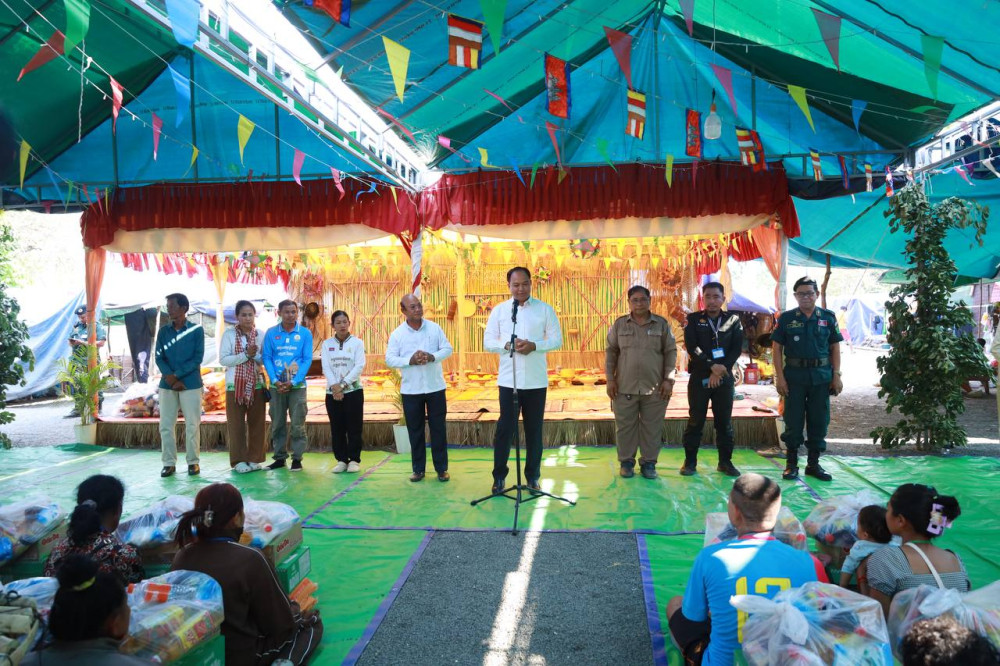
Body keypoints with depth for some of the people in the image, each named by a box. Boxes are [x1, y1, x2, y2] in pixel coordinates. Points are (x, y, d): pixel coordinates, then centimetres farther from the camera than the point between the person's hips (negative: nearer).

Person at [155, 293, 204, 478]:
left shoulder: (196, 330, -1)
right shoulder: (163, 331, 8)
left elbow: (198, 358, -7)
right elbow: (159, 358, 2)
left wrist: (176, 375, -14)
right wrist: (171, 379, -13)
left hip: (191, 384, -3)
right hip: (167, 385, 3)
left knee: (192, 425, 0)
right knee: (165, 425, 4)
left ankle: (193, 462, 10)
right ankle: (169, 463, 12)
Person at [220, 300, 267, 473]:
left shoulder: (261, 334, 5)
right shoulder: (229, 334, -1)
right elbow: (223, 359, -10)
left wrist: (255, 355, -15)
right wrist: (245, 355, -17)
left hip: (256, 385, 2)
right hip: (235, 385, -2)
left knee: (256, 423, 5)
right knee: (236, 424, 1)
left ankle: (254, 459, 14)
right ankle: (239, 460, 7)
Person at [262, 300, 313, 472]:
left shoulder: (305, 333, -1)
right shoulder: (271, 333, 3)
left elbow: (307, 360, -3)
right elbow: (267, 358, 1)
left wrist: (293, 382, -12)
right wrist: (275, 381, -11)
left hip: (297, 385, -2)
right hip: (276, 386, 2)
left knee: (298, 424, 0)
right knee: (277, 424, 9)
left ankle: (297, 458, 9)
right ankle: (279, 457, 19)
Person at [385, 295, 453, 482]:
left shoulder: (434, 328, 1)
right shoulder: (397, 334, -2)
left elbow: (447, 349, 2)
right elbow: (389, 359, -5)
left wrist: (432, 357, -17)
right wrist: (410, 360, -20)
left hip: (435, 387, 0)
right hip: (410, 389, 0)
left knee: (438, 428, 5)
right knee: (415, 430, 7)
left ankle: (441, 468, 15)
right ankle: (418, 469, 18)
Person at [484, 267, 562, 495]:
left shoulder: (545, 309, 2)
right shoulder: (499, 310, 3)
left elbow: (557, 340, 1)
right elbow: (487, 342, 2)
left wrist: (534, 345, -16)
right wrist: (508, 345, -17)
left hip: (536, 380, 1)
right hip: (508, 380, 0)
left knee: (534, 429, 9)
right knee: (505, 428, 2)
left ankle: (532, 476, 22)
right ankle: (499, 476, 14)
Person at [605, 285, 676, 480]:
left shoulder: (662, 324, 4)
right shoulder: (619, 324, 5)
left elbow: (671, 352, 4)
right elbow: (611, 352, 7)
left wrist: (668, 380, -3)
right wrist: (610, 379, 0)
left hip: (655, 388, 0)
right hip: (625, 387, 0)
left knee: (652, 427, 5)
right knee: (625, 426, 6)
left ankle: (649, 463, 18)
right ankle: (626, 461, 19)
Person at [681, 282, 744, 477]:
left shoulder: (733, 320, 6)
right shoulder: (693, 319, 2)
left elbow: (737, 349, -1)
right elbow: (691, 347, -9)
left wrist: (720, 371, -12)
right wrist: (712, 366, -18)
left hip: (725, 378, 1)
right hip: (699, 377, -1)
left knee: (724, 421, 6)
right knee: (696, 421, 2)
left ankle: (725, 461, 17)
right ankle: (690, 461, 10)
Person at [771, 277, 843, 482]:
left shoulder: (828, 317, 6)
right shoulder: (786, 318, 1)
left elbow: (835, 347, 8)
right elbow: (777, 348, 1)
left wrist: (836, 375, 1)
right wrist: (779, 377, -6)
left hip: (821, 376, 2)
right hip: (794, 376, -2)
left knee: (819, 421, 7)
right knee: (793, 421, 3)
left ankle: (813, 463, 20)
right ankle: (791, 463, 16)